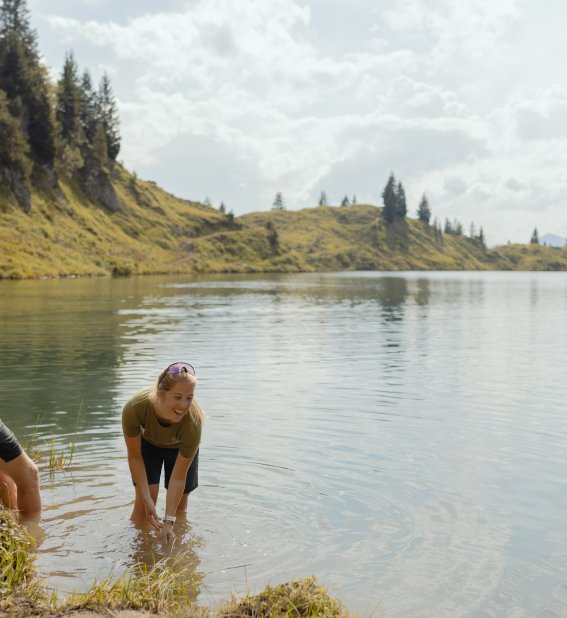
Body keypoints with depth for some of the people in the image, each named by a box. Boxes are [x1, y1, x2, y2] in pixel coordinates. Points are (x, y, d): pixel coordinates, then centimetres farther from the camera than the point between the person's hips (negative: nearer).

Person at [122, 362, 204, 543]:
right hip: (147, 443, 0)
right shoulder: (135, 408, -42)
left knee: (179, 505, 7)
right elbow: (134, 457, -26)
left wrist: (169, 520, -31)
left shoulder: (192, 423, -43)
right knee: (143, 503, -12)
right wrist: (147, 500, -27)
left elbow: (178, 476, -32)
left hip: (180, 447, 0)